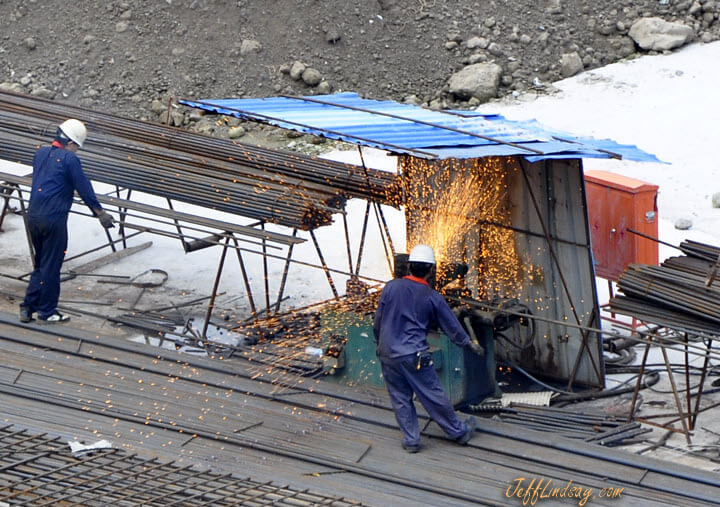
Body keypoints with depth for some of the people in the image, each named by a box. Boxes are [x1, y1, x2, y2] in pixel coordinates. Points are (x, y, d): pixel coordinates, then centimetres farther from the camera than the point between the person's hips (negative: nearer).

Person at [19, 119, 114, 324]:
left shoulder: (40, 153, 11)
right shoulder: (69, 159, -12)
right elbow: (84, 188, -8)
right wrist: (100, 212, 2)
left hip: (33, 216, 7)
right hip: (54, 218, -7)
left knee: (40, 265, 17)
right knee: (51, 266, 3)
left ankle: (27, 307, 14)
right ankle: (46, 311, 10)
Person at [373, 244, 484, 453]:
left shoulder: (391, 287, -2)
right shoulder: (432, 298, -5)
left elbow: (377, 321, 5)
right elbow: (451, 326, 7)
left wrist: (379, 342, 23)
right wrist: (469, 343, 23)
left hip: (388, 355, 2)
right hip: (415, 355, -2)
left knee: (400, 399, 12)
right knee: (434, 397, 8)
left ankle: (410, 439, 16)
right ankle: (459, 431, 22)